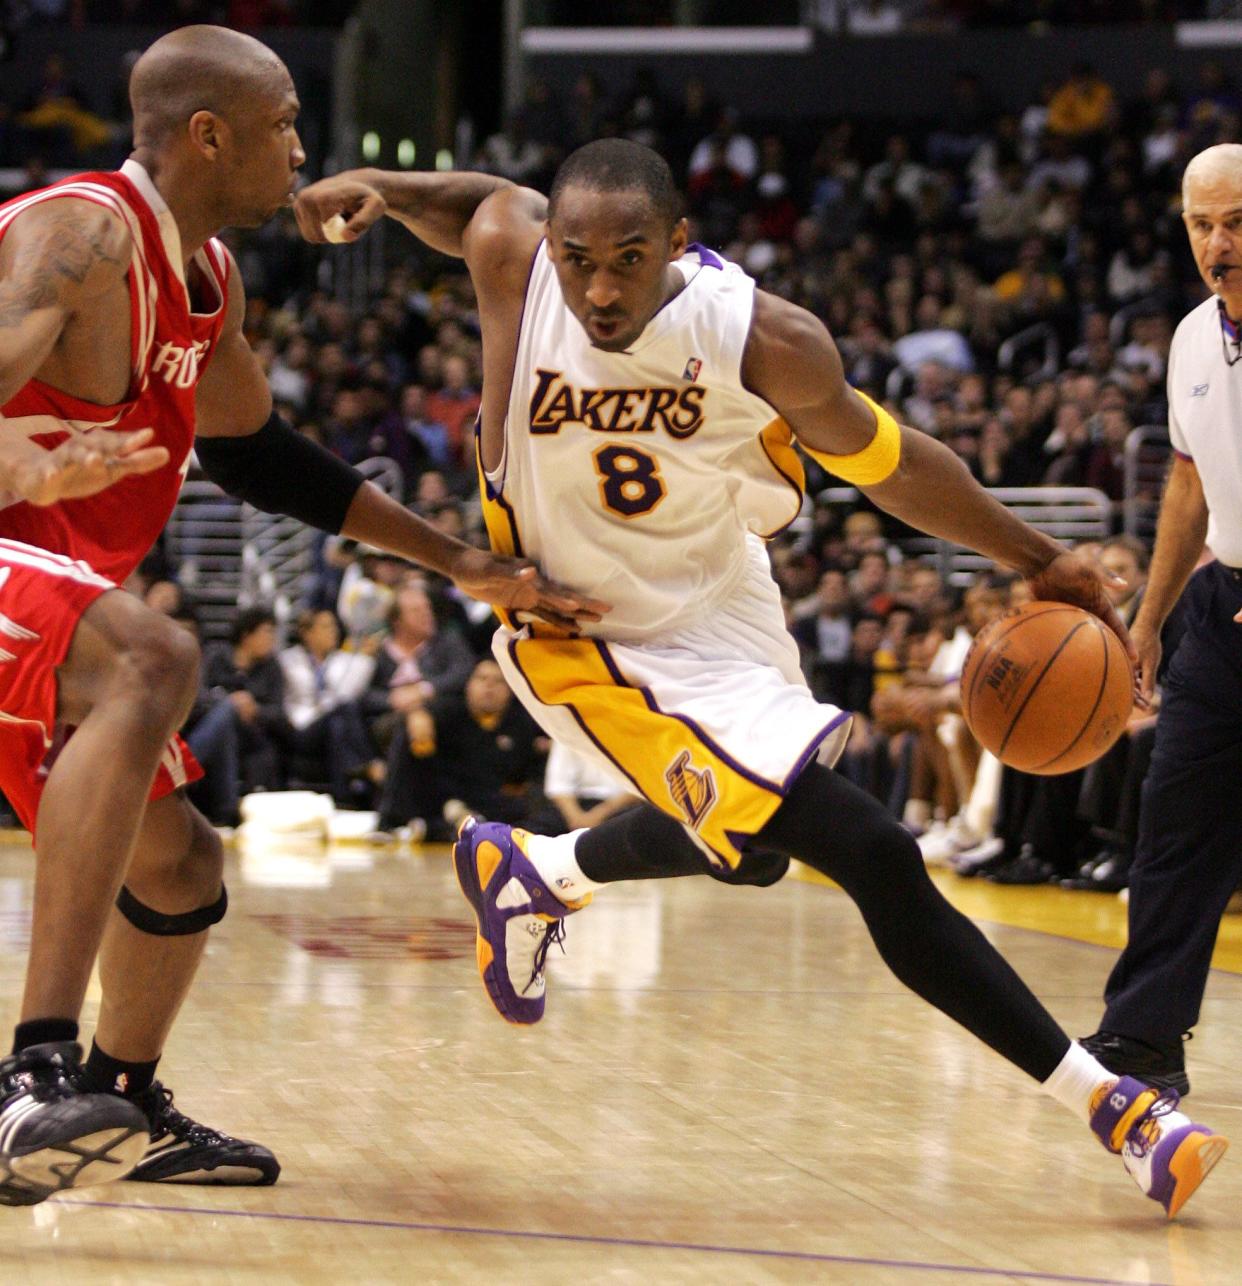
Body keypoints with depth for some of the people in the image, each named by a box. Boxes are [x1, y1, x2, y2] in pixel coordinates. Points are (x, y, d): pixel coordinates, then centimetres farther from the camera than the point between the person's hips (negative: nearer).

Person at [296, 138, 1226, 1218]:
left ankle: (530, 871, 59)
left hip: (723, 601, 4)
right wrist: (381, 188, -15)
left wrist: (1036, 559, -1)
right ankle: (1100, 1098, -9)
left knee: (747, 847, 32)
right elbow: (489, 201, 3)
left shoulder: (766, 340, -23)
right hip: (601, 641, -4)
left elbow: (884, 460, -6)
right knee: (872, 855, -17)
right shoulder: (512, 255, -23)